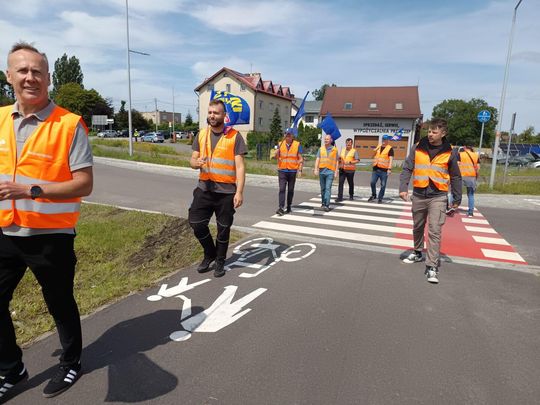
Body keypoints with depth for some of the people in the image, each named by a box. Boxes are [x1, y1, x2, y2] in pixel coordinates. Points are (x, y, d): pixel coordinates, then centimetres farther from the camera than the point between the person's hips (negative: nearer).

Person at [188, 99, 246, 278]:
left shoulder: (234, 136, -5)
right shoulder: (201, 135, 8)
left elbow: (240, 166, -9)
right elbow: (193, 160, 9)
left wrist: (239, 192, -16)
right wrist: (197, 162, -16)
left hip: (226, 192, -3)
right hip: (204, 189, 4)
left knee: (223, 228, 8)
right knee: (196, 223, 2)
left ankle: (220, 261, 29)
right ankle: (210, 253, 28)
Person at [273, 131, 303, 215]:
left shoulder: (297, 145, -1)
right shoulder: (280, 144, 4)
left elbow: (300, 158, 0)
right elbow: (276, 157, 6)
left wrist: (300, 170, -9)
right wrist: (277, 152, -17)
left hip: (292, 171, 0)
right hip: (282, 170, 0)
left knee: (290, 190, 9)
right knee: (282, 189, -10)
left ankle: (289, 207, 21)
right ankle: (281, 208, -13)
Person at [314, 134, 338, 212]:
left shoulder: (334, 149, 5)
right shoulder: (321, 148, 9)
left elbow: (336, 161, 7)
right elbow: (317, 159, 4)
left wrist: (336, 171, 1)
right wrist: (316, 169, -8)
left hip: (330, 171, -3)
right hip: (321, 170, 3)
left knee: (328, 188, -12)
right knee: (323, 188, 11)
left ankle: (327, 205, -16)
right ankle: (323, 203, 24)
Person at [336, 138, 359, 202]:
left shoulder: (354, 151, -1)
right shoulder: (342, 150, 15)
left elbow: (358, 160, -12)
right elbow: (340, 158, 26)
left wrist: (350, 162, -24)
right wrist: (339, 160, 3)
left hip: (350, 170, -3)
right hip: (342, 169, 3)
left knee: (351, 183, 9)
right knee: (340, 183, -8)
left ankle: (351, 195, 29)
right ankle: (340, 197, -8)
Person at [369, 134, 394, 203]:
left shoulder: (390, 148, -3)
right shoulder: (378, 146, 14)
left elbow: (391, 159, -11)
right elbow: (373, 155, 14)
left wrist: (389, 169, -22)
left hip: (384, 170, -4)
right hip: (376, 168, 4)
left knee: (383, 185, 0)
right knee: (372, 182, 3)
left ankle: (380, 198, 10)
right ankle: (373, 195, 22)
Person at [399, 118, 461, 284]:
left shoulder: (450, 153, 0)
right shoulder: (418, 148, 1)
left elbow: (455, 177, 7)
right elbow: (407, 169, 0)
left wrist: (457, 199, 8)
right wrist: (403, 188, -15)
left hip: (438, 197, -2)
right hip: (418, 195, 2)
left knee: (434, 231, -9)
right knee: (417, 228, 17)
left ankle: (432, 267, -5)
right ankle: (417, 253, 40)